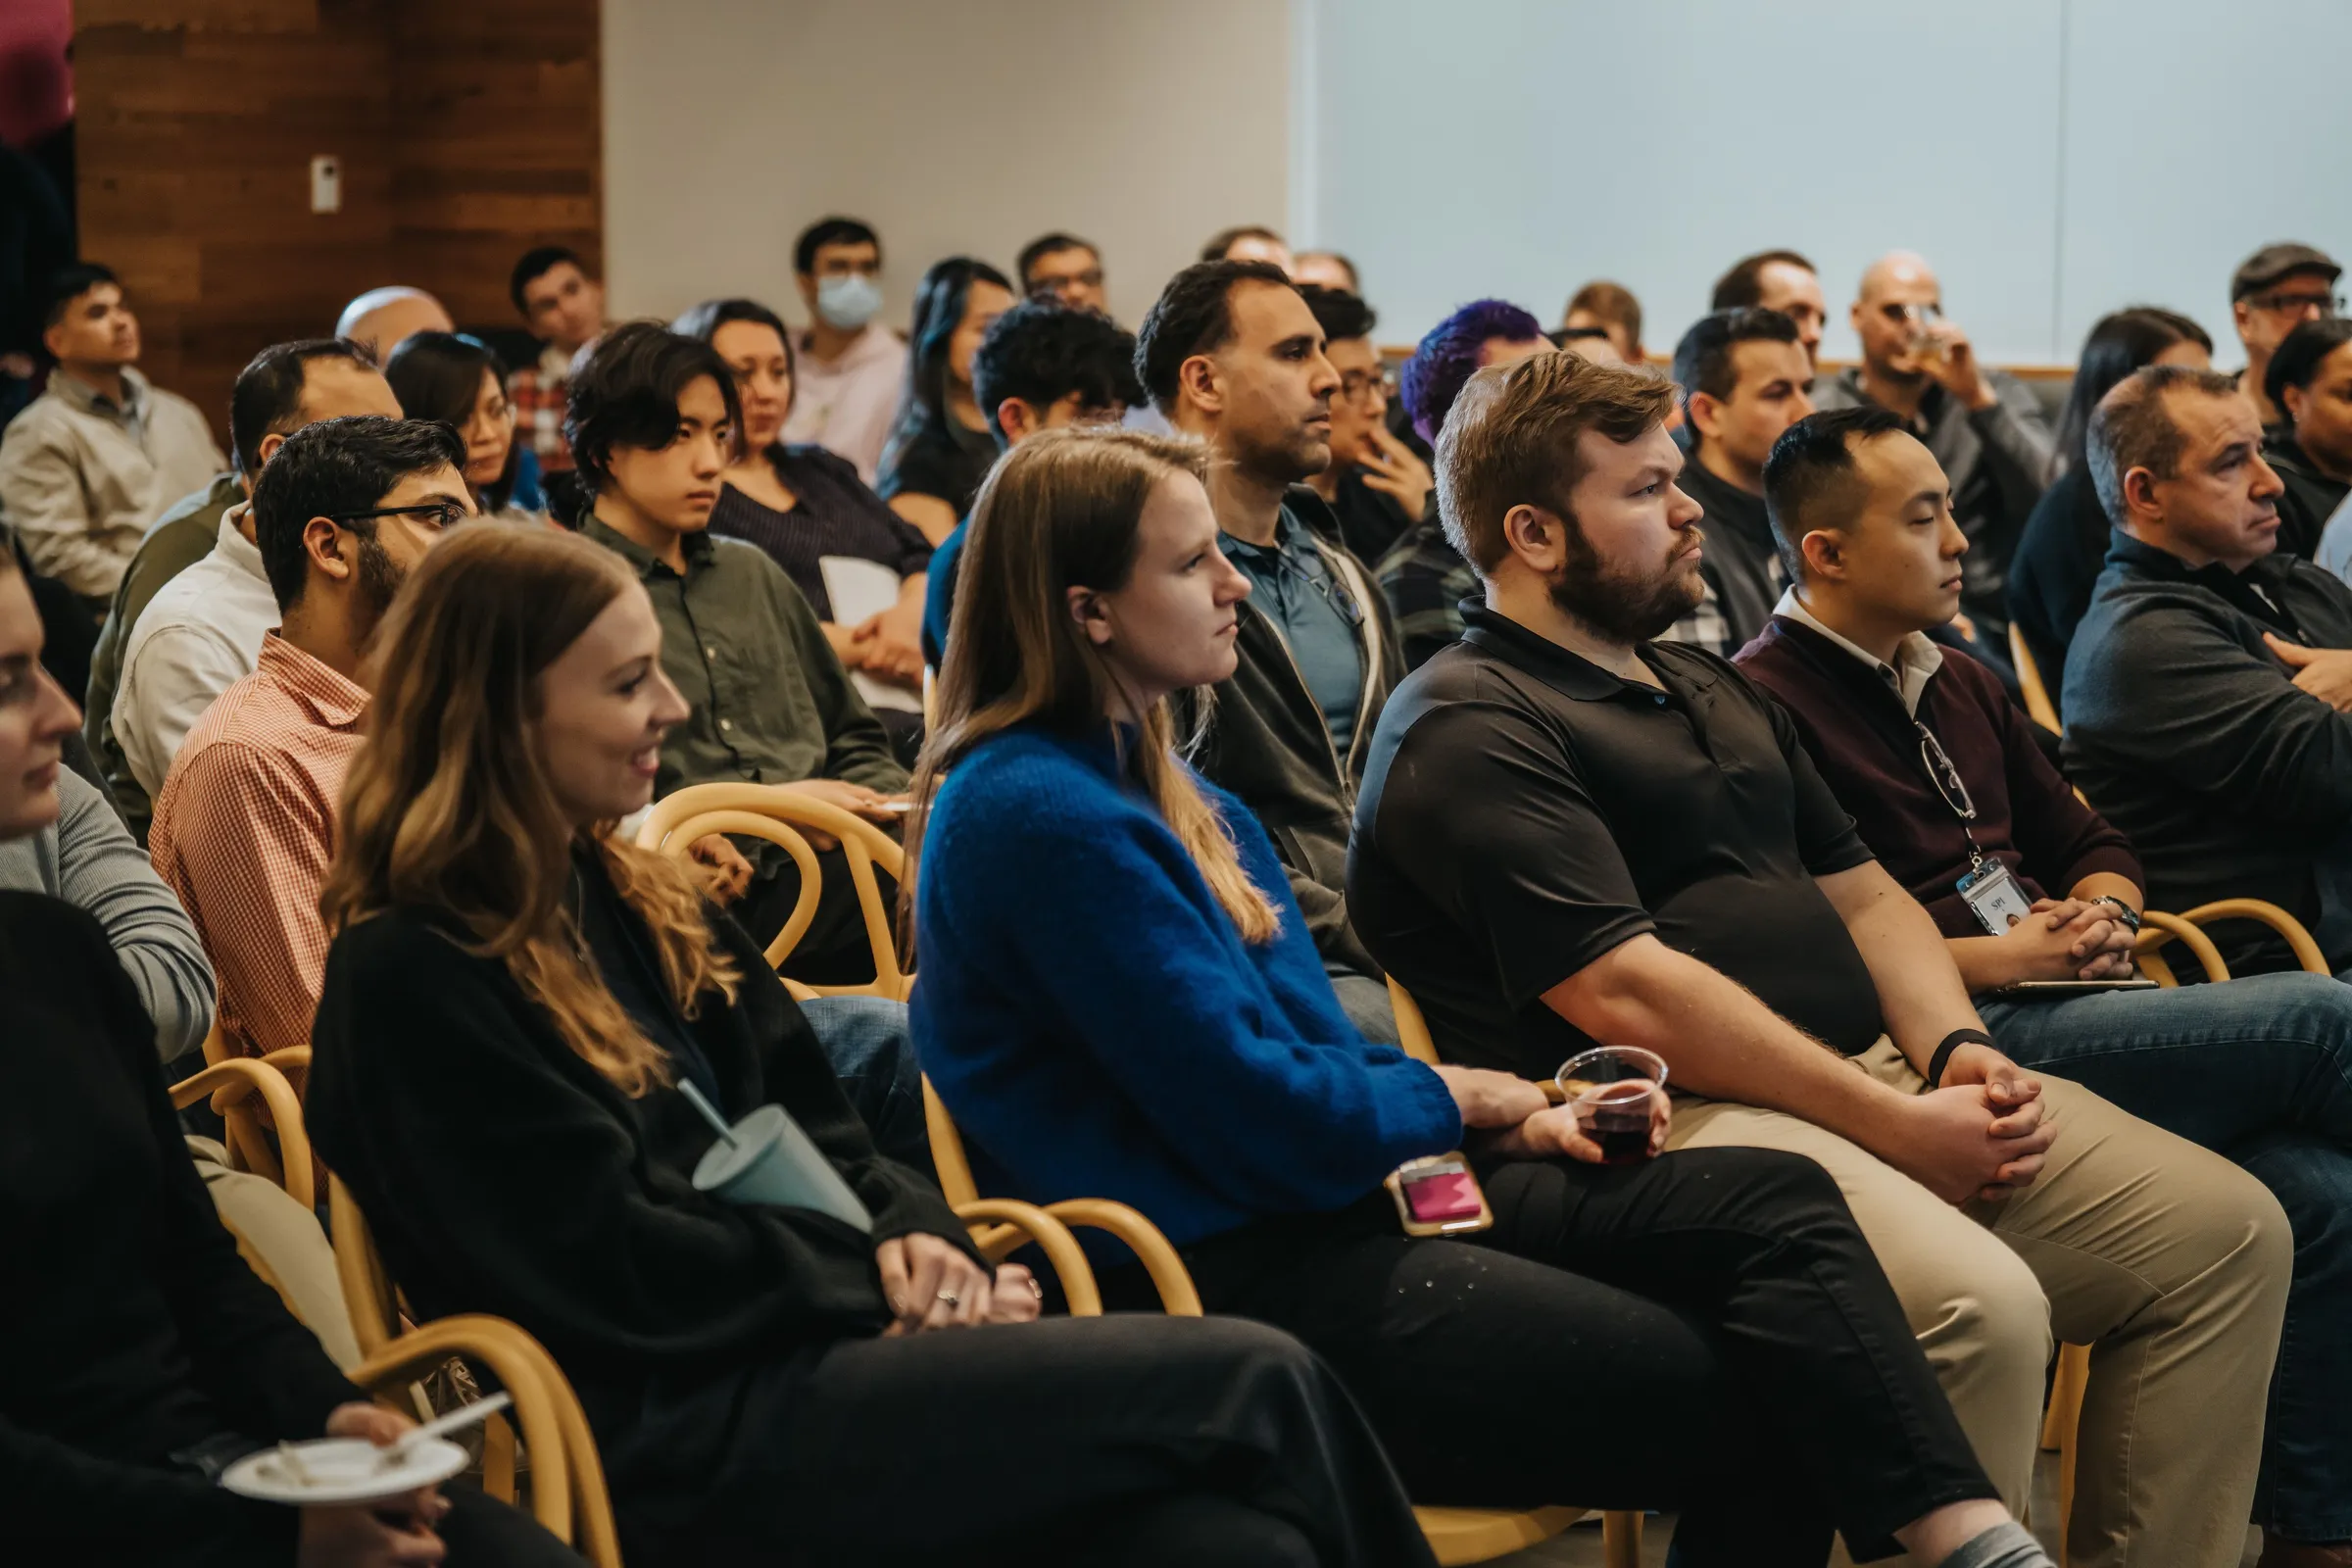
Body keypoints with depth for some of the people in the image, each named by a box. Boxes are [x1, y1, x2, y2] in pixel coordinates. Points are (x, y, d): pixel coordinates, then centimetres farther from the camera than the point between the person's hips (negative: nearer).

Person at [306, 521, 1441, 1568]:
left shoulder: (635, 901, 18)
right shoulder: (411, 983, -8)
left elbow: (809, 1128, 17)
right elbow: (623, 1269, -12)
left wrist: (912, 1236, -3)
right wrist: (884, 1286, -8)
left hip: (790, 1345, 8)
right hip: (678, 1441, -8)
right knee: (1257, 1388, -17)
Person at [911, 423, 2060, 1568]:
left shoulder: (1145, 777, 16)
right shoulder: (1038, 817, -16)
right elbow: (1262, 1116, -19)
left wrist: (1509, 1121, 3)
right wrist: (1456, 1098, 0)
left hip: (1330, 1197, 10)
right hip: (1230, 1279, -10)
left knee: (1777, 1203, -6)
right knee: (1757, 1407, -14)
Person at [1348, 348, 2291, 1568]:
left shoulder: (1714, 691, 25)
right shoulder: (1470, 728, -6)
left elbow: (1859, 891, 25)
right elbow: (1625, 993, -16)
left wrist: (1954, 1048, 2)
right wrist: (1896, 1125, -16)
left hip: (1879, 1077, 9)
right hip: (1683, 1112, -9)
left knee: (2226, 1230, -2)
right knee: (1978, 1306, -34)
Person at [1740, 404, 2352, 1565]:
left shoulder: (1957, 685, 24)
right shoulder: (1767, 706, -5)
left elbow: (2091, 848, 30)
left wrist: (2102, 915, 6)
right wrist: (1999, 959, -14)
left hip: (2059, 1014, 8)